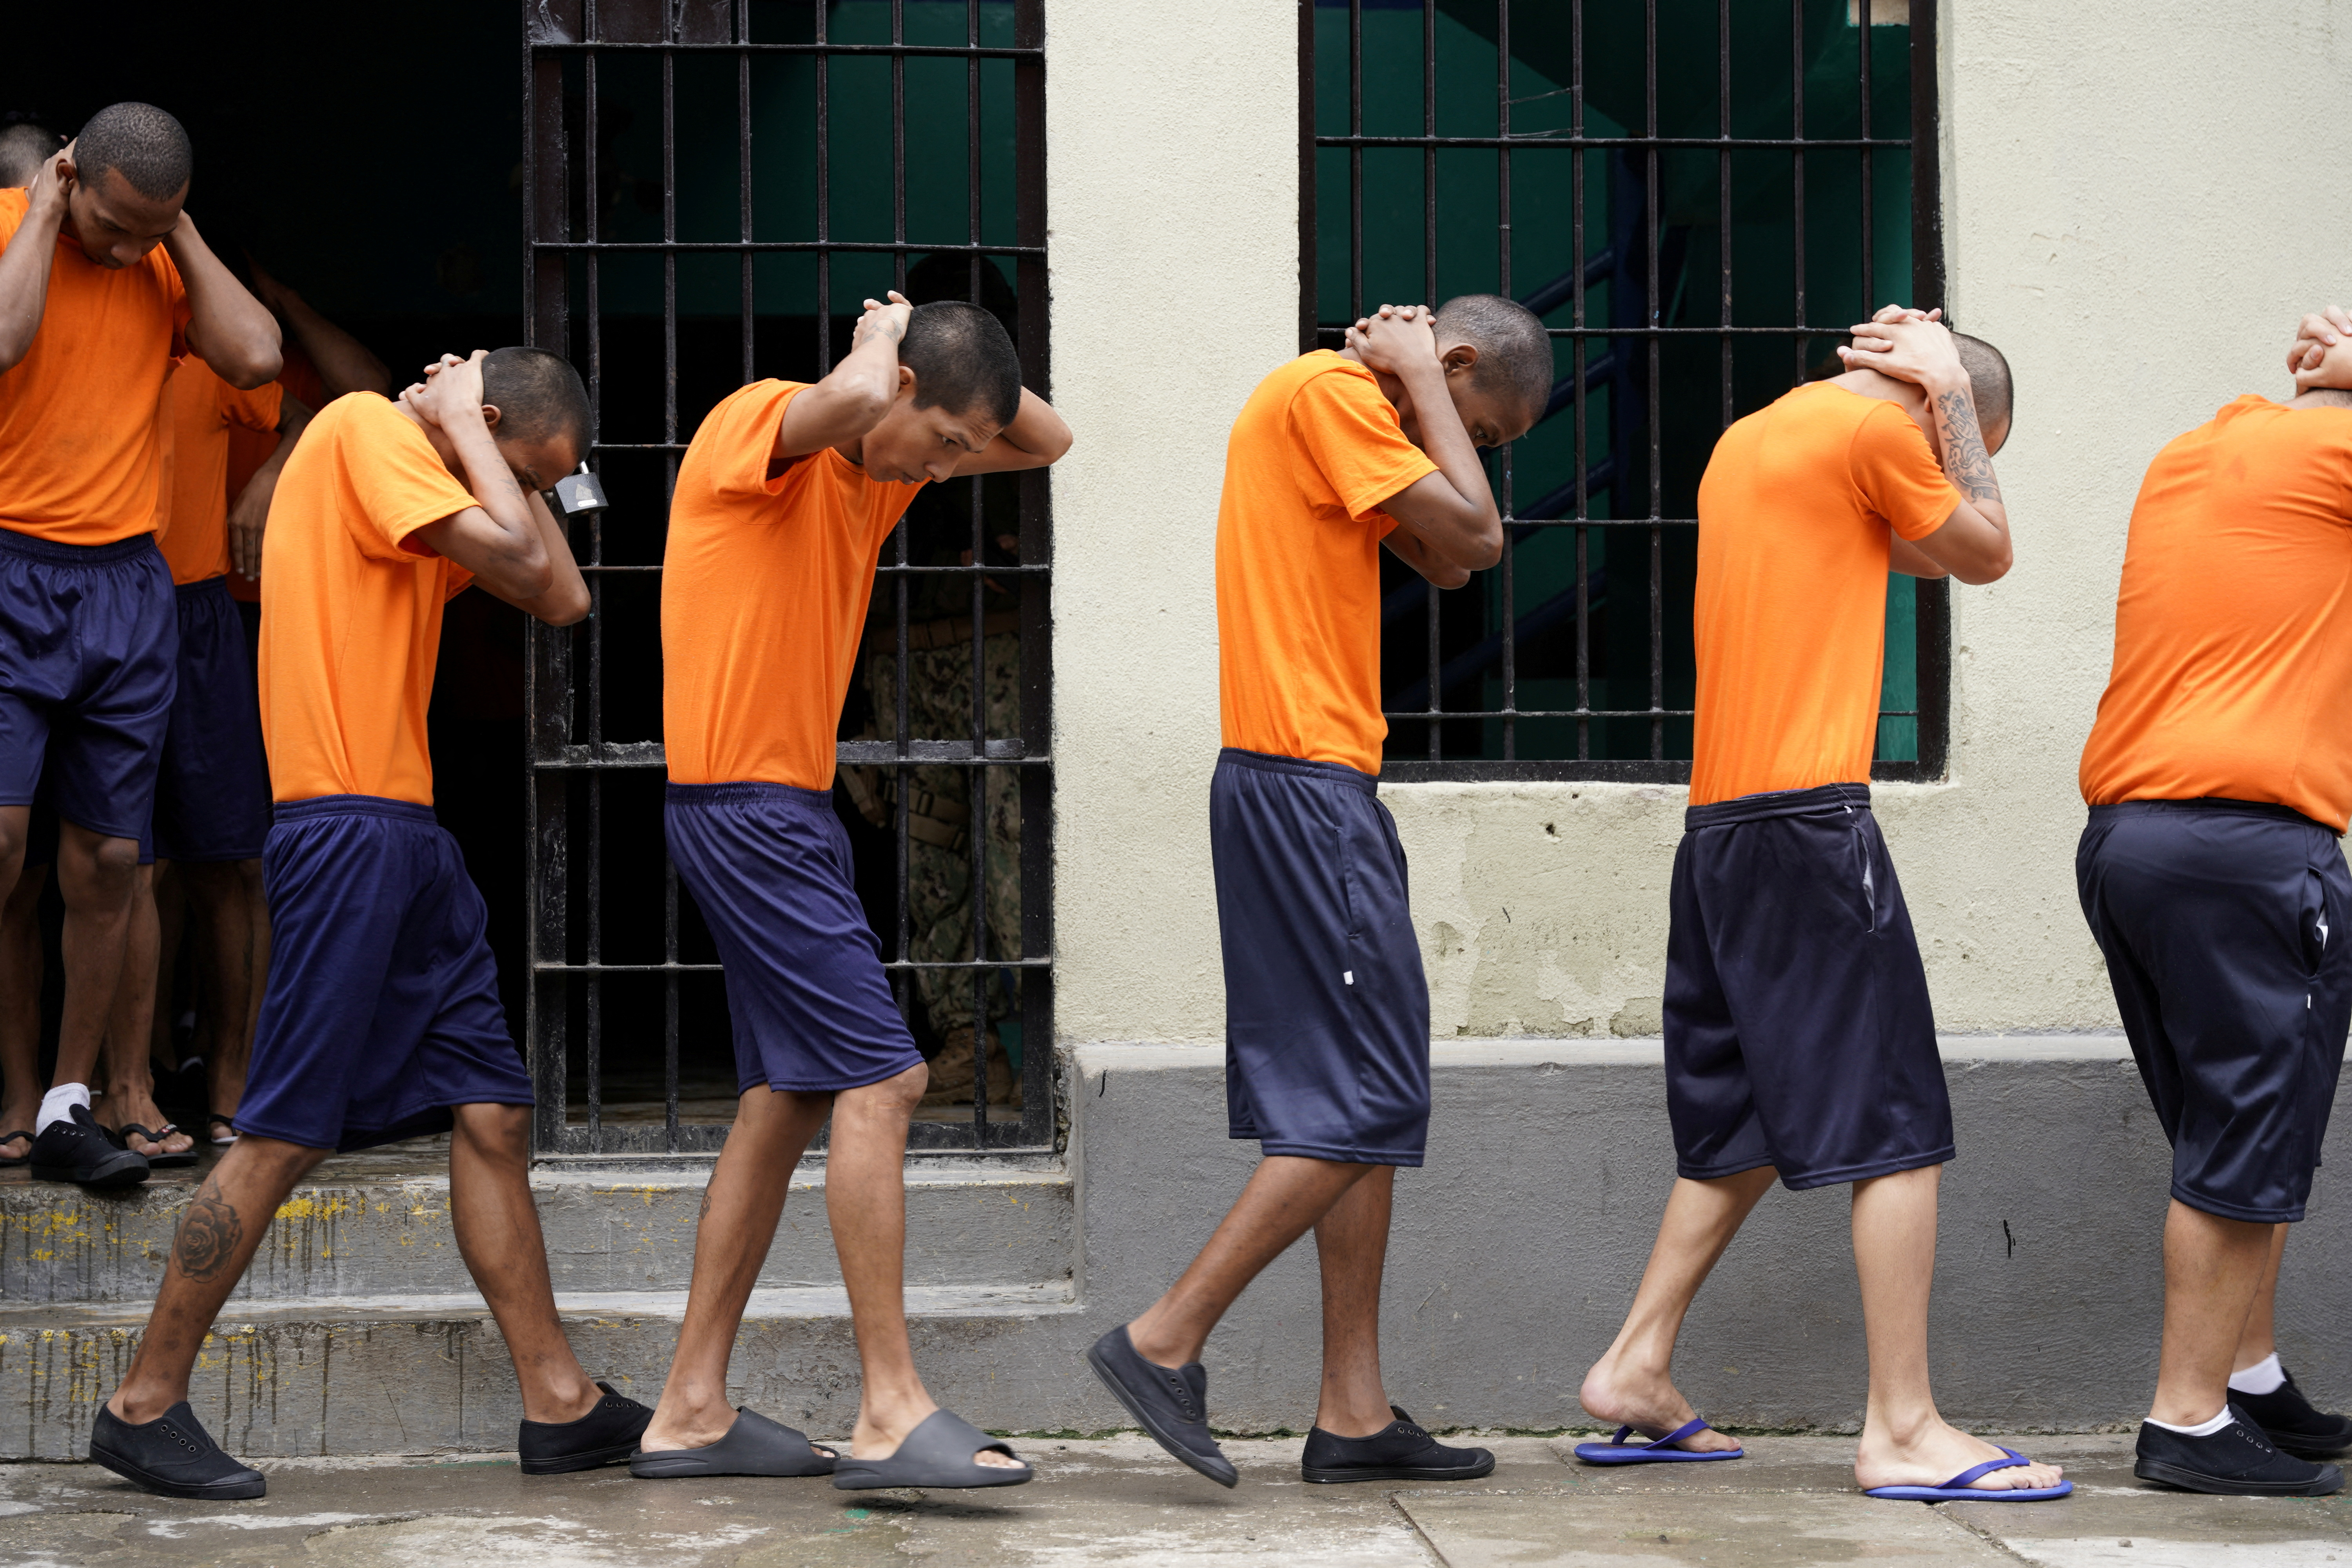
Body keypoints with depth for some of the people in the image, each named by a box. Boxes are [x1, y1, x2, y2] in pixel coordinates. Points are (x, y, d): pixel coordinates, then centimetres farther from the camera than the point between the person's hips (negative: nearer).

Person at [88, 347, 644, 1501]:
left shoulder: (420, 474, 21)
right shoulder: (365, 428, -7)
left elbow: (561, 598, 15)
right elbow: (520, 558, -17)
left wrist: (480, 442, 12)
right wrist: (464, 423, -3)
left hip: (409, 840, 10)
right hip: (346, 826, -10)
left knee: (490, 1113, 7)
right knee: (285, 1133, -7)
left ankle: (560, 1403, 10)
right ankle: (144, 1405, 1)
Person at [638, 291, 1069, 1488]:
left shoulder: (874, 469, 15)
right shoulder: (760, 426, -11)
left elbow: (1045, 442, 21)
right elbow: (852, 397, -35)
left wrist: (969, 365, 5)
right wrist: (884, 335, -13)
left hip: (788, 815, 10)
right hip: (745, 804, -10)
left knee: (786, 1101, 10)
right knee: (879, 1078, -13)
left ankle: (693, 1409, 14)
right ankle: (891, 1414, -12)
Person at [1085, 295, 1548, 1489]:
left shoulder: (1337, 401, 22)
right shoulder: (1330, 390, -10)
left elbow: (1451, 562, 19)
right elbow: (1472, 530, -15)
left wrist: (1408, 383, 13)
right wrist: (1418, 376, -4)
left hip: (1305, 787, 11)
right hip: (1309, 785, -11)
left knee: (1365, 1098, 8)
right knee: (1366, 1100, -10)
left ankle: (1355, 1413, 9)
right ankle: (1163, 1342, -8)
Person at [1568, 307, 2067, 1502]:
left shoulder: (1752, 439, 20)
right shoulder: (1874, 430, -6)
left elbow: (1922, 553, 26)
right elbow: (1985, 553, 7)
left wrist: (1926, 390, 20)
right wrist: (1950, 393, 12)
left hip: (1717, 827, 9)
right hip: (1810, 818, -9)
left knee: (1744, 1127, 17)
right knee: (1895, 1123, -6)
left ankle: (1635, 1374, 17)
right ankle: (1902, 1427, -9)